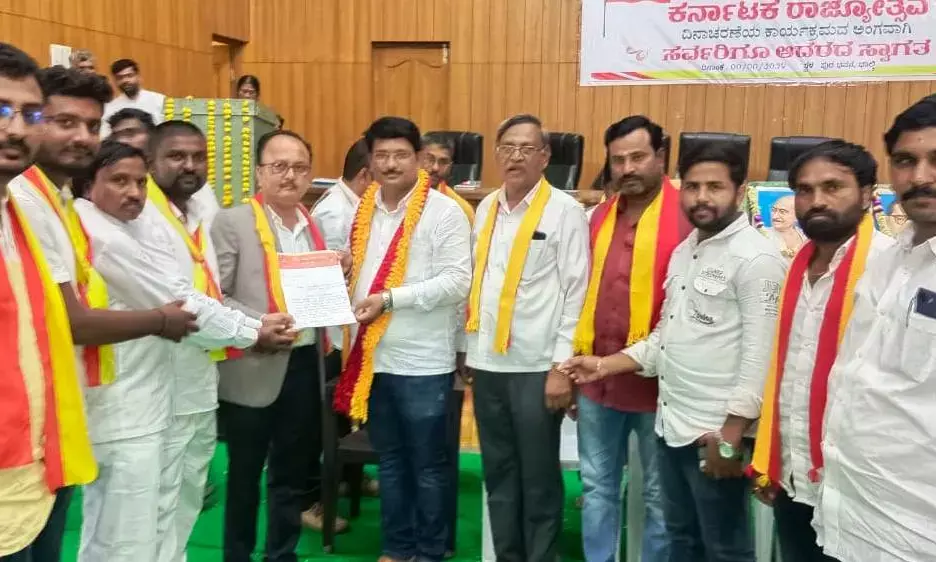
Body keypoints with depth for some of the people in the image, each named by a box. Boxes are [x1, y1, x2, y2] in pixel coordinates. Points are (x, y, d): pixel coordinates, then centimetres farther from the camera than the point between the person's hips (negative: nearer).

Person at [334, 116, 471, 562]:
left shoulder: (444, 211, -9)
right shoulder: (363, 211, 10)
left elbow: (456, 282, -16)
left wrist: (390, 298, -20)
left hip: (423, 362, -6)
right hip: (372, 357, 6)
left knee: (428, 465, 9)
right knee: (389, 461, 18)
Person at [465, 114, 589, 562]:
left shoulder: (565, 211, -6)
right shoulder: (486, 208, 10)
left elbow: (577, 293, -9)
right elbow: (475, 282, 13)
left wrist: (562, 366, -12)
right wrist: (467, 348, 12)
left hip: (536, 365, -5)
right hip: (487, 362, 5)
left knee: (538, 478, 7)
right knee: (498, 473, 15)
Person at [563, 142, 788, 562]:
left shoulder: (757, 259, -14)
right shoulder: (683, 251, 12)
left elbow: (760, 357, -19)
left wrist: (730, 438, -20)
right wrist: (605, 365, 8)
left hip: (717, 434, -8)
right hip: (670, 425, 8)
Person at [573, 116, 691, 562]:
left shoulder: (687, 216, -11)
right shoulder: (601, 215, 10)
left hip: (658, 380, -6)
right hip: (597, 377, 6)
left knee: (660, 495, 12)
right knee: (597, 487, 17)